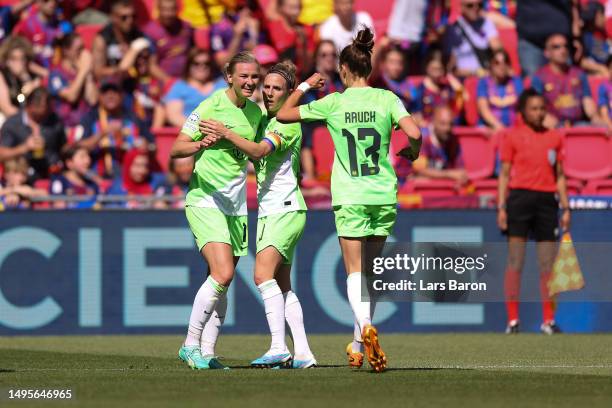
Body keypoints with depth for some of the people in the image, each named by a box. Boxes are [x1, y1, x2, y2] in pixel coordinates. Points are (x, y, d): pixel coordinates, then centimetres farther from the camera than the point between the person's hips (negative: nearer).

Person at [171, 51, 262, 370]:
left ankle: (205, 353, 11)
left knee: (222, 282, 6)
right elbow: (175, 150, -9)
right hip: (205, 202, -7)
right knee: (223, 274, -20)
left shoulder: (256, 112, 8)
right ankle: (191, 345, -12)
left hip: (236, 206, 7)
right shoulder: (211, 107, -10)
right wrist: (201, 144, -31)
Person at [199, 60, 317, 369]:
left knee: (263, 274, -22)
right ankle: (303, 354, 8)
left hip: (286, 209, -9)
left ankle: (279, 348, -28)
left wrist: (227, 134, -29)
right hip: (268, 211, 9)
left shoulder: (289, 123, -10)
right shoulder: (265, 120, 16)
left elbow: (260, 150, -24)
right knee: (282, 285, 7)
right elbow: (258, 158, 26)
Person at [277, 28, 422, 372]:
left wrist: (305, 86, 21)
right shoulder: (386, 99, -1)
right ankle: (359, 345, 17)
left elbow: (283, 114, 7)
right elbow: (414, 134, -13)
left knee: (355, 272, -3)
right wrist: (413, 151, 9)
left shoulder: (333, 103, -3)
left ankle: (366, 327, -30)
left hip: (350, 198, -2)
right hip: (383, 195, 2)